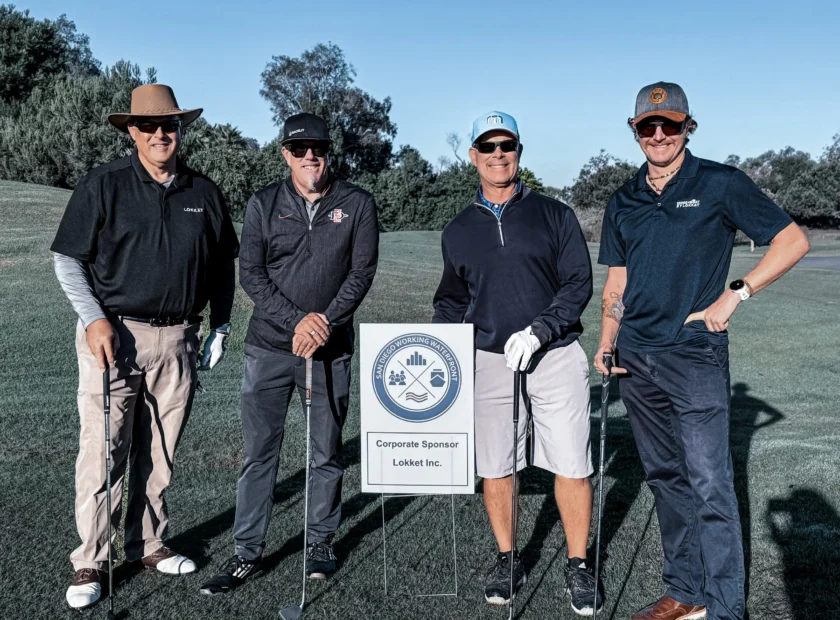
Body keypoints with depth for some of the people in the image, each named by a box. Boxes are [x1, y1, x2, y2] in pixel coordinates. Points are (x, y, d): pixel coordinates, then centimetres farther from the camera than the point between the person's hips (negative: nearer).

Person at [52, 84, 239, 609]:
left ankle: (148, 543, 28)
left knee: (159, 453, 12)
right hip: (114, 335, -3)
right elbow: (67, 260, 0)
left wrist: (222, 325, 13)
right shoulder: (104, 185, -2)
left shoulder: (205, 193, 8)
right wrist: (94, 319, -10)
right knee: (104, 452, -1)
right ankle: (92, 561, 11)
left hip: (178, 340, 3)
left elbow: (223, 266, 17)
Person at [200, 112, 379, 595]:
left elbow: (362, 271, -3)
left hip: (331, 348, 0)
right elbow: (251, 273, -1)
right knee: (260, 451, 3)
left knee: (328, 452, 9)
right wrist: (297, 319, -13)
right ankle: (248, 553, 12)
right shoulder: (264, 204, 3)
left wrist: (326, 321, -14)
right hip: (269, 344, 0)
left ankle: (322, 541, 26)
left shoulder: (357, 204, 2)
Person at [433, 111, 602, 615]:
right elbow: (453, 302, 20)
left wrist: (538, 331, -14)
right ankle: (508, 560, 26)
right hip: (488, 360, 2)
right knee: (495, 468, 7)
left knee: (571, 466, 0)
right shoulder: (459, 230, 12)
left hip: (555, 356, -2)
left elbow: (579, 283, -1)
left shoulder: (555, 215, 5)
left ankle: (578, 567, 17)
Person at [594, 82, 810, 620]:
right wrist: (607, 344, 4)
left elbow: (793, 240, -4)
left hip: (695, 354, -5)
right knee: (665, 477, 12)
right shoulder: (623, 202, 12)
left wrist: (736, 294, -13)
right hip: (636, 358, 6)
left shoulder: (721, 184, -2)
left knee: (709, 484, -8)